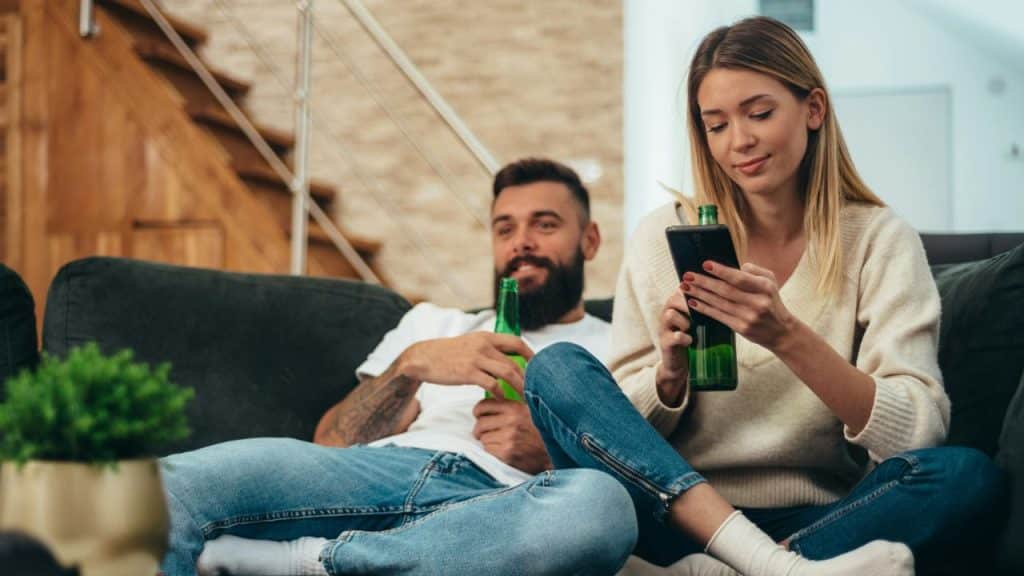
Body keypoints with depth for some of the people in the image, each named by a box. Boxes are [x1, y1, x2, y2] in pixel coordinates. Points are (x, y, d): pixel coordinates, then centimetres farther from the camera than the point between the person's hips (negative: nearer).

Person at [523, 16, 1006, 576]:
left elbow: (918, 431, -11)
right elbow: (628, 426, 5)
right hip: (675, 514, 2)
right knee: (555, 367, -20)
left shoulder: (879, 241, 1)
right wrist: (670, 372, -17)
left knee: (969, 475, -28)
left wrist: (788, 337, -24)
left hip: (816, 520, -1)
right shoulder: (662, 238, 5)